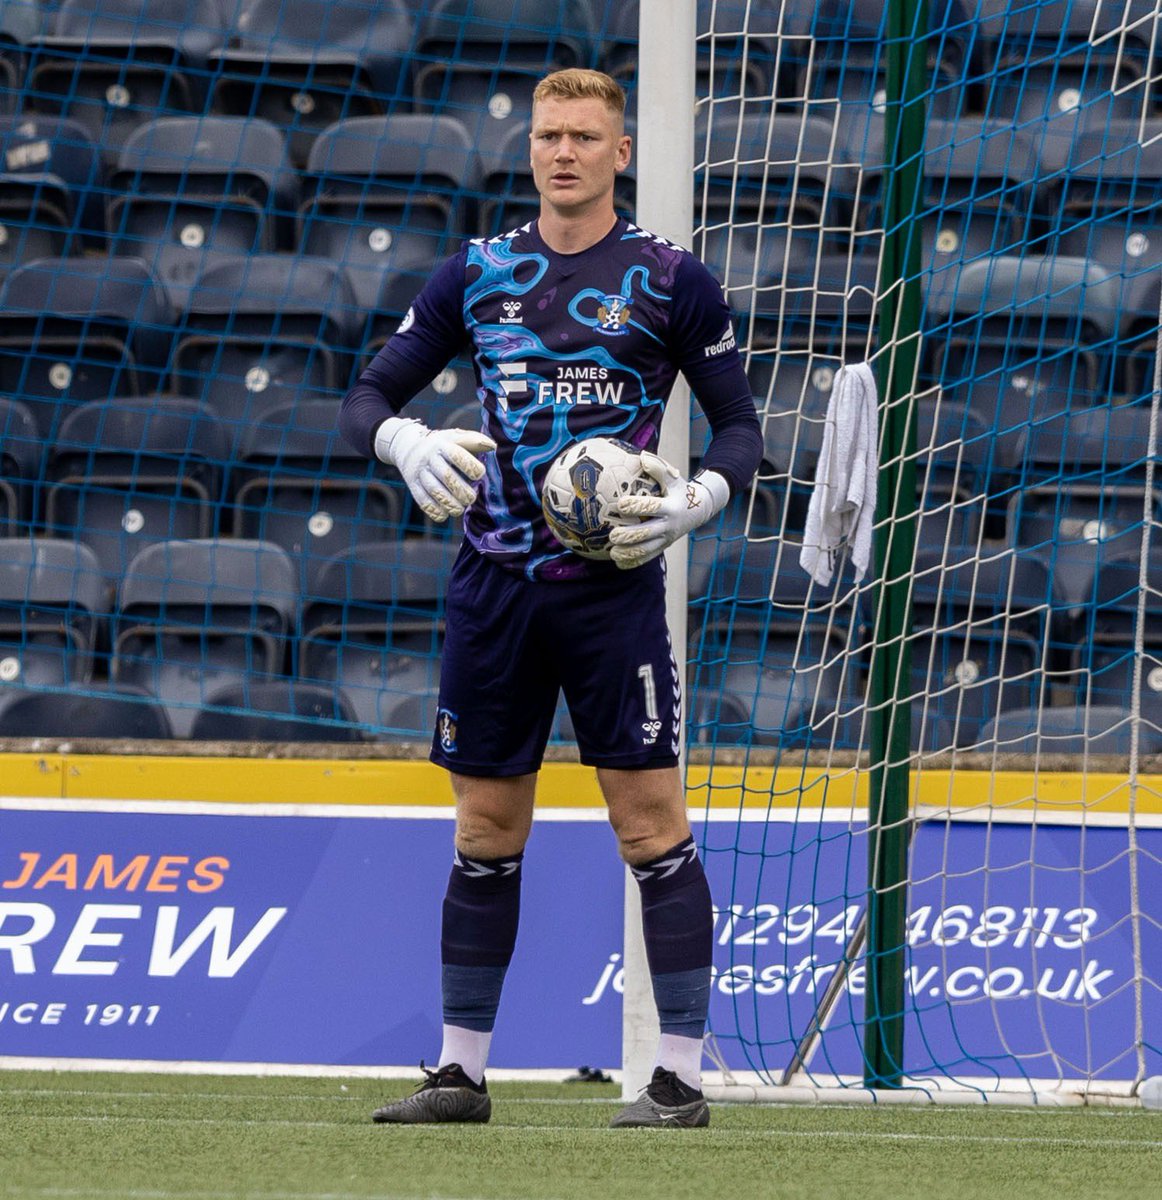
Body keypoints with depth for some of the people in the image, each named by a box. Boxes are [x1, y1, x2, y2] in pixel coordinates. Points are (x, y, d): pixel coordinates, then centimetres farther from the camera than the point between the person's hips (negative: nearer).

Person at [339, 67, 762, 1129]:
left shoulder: (669, 278, 1)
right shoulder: (477, 273, 10)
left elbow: (740, 424, 5)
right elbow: (369, 395, 12)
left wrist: (704, 495, -15)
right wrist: (403, 442, -11)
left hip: (614, 584, -3)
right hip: (495, 583, 3)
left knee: (651, 822, -7)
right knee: (486, 830, 8)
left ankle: (683, 1075, -4)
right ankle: (462, 1071, 16)